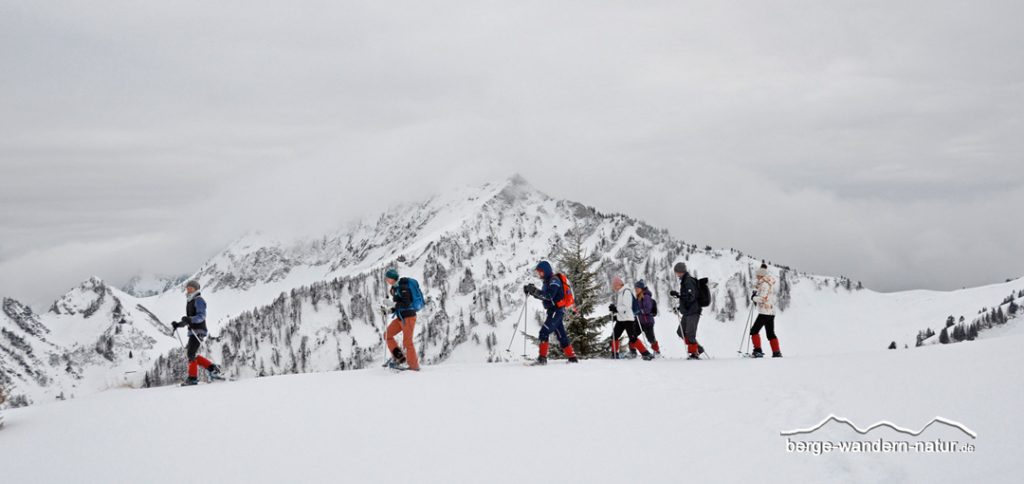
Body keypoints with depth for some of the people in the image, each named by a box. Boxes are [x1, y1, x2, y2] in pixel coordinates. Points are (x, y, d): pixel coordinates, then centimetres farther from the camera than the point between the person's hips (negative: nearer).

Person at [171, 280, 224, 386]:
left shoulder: (198, 300, -6)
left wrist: (190, 319, -34)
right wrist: (178, 324, 13)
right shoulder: (189, 302, 21)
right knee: (191, 354, 10)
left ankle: (193, 378, -10)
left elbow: (201, 316, -19)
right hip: (192, 332, 10)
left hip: (198, 331, -10)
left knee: (191, 353, -13)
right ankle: (212, 368, 14)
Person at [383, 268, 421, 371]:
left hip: (408, 316, -10)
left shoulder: (403, 287, -15)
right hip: (401, 317, 10)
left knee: (407, 341, -7)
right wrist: (392, 310, 5)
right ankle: (399, 357, 9)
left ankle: (414, 366, 0)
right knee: (387, 335, 6)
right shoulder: (395, 288, 12)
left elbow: (406, 303, -22)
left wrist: (392, 304, -23)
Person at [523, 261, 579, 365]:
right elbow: (543, 296, 21)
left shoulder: (554, 280, -13)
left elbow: (549, 295, -25)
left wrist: (535, 290, -27)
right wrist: (531, 291, 7)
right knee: (561, 335, 13)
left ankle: (542, 358, -20)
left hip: (557, 310, -10)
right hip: (553, 311, 10)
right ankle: (572, 358, 18)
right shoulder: (547, 281, 17)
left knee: (544, 332, -16)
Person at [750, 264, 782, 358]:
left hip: (764, 312, -10)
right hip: (771, 312, 10)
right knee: (771, 333, 14)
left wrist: (754, 298, -5)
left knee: (754, 331, -6)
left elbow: (763, 298, -21)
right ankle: (777, 352, 12)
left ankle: (758, 351, -13)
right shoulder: (770, 284, 17)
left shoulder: (764, 284, -12)